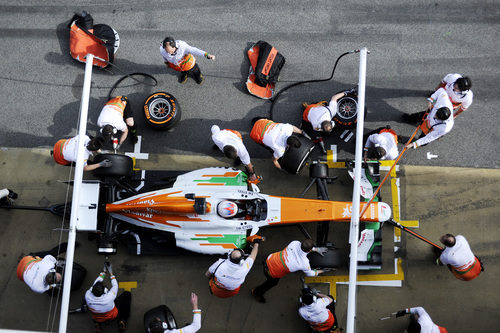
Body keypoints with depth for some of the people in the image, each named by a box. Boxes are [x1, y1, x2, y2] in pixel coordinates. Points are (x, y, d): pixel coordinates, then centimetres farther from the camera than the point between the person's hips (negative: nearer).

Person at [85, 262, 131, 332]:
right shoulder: (109, 298, -40)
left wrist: (103, 272, 0)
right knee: (127, 294, 6)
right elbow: (115, 286, -19)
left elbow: (94, 284, -12)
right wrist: (111, 273, -6)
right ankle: (122, 321, 9)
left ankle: (98, 324, 19)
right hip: (112, 316, -3)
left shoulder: (87, 296, -33)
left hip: (96, 318, 3)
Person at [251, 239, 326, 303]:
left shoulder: (295, 243, -19)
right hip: (272, 273, -3)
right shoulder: (304, 263, -27)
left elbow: (303, 246, 8)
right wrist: (318, 272, 16)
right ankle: (257, 292, 54)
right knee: (273, 283, 31)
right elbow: (309, 273, -3)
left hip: (269, 260, 3)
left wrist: (316, 249, 16)